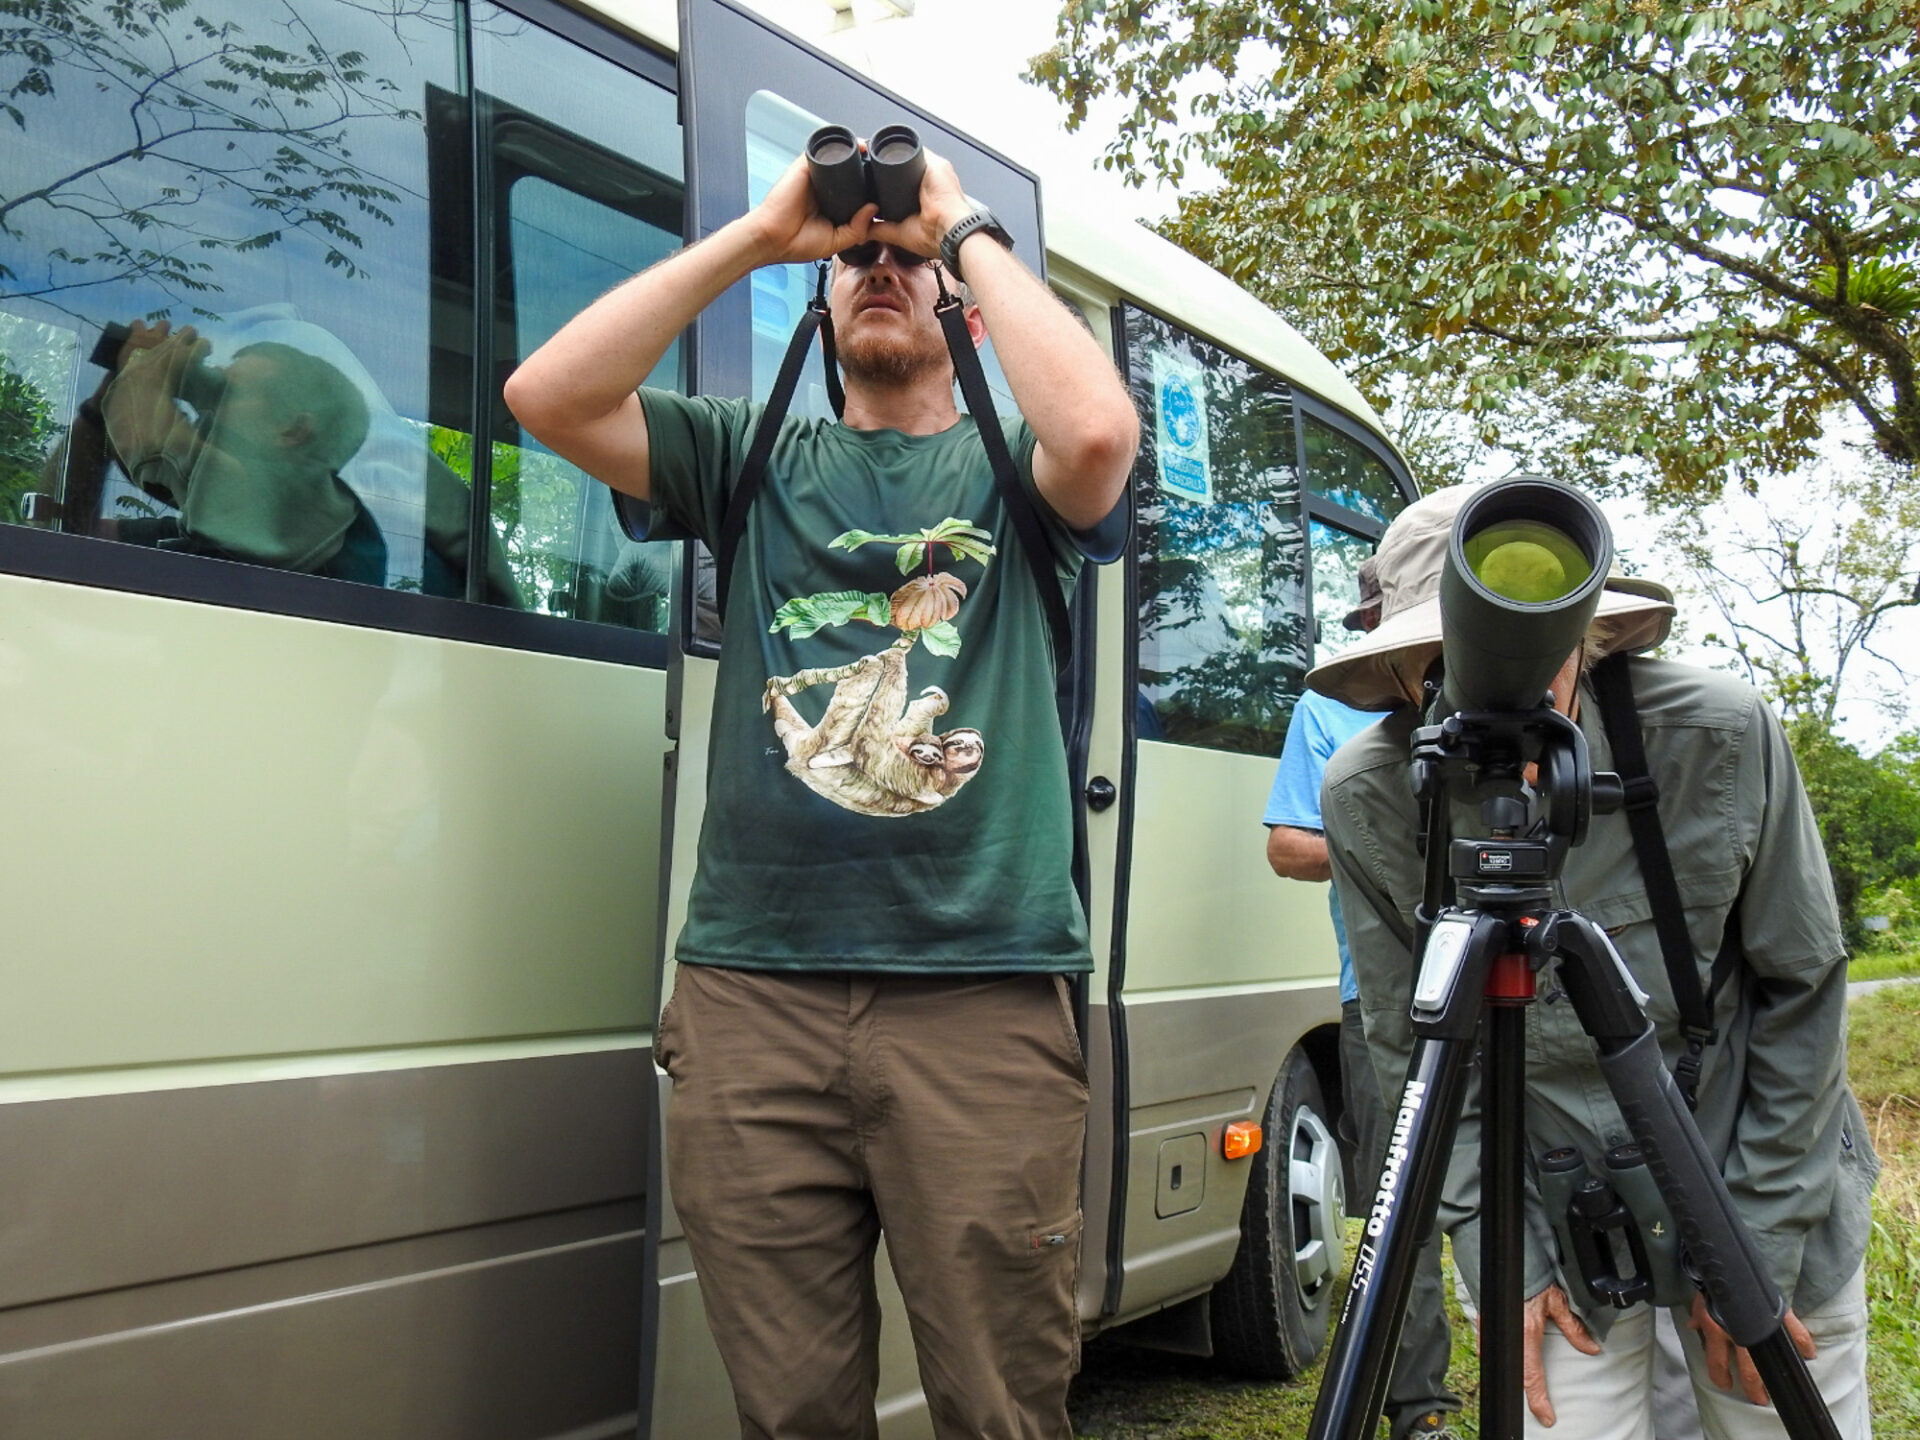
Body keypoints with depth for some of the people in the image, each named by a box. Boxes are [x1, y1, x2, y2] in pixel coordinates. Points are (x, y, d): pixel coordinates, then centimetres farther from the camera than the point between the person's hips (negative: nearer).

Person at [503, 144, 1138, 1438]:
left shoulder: (1011, 467, 12)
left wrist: (970, 230, 0)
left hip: (983, 992, -1)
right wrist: (761, 235, 3)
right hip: (753, 990, 2)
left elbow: (1099, 431, -13)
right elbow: (548, 396, 2)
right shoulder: (755, 456, 16)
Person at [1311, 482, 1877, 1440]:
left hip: (1765, 1185, 1)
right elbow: (1413, 1048, -7)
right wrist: (1505, 1251, -10)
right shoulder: (1366, 799, -18)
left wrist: (1762, 1244, -7)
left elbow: (1802, 990, -8)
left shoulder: (1722, 734, -19)